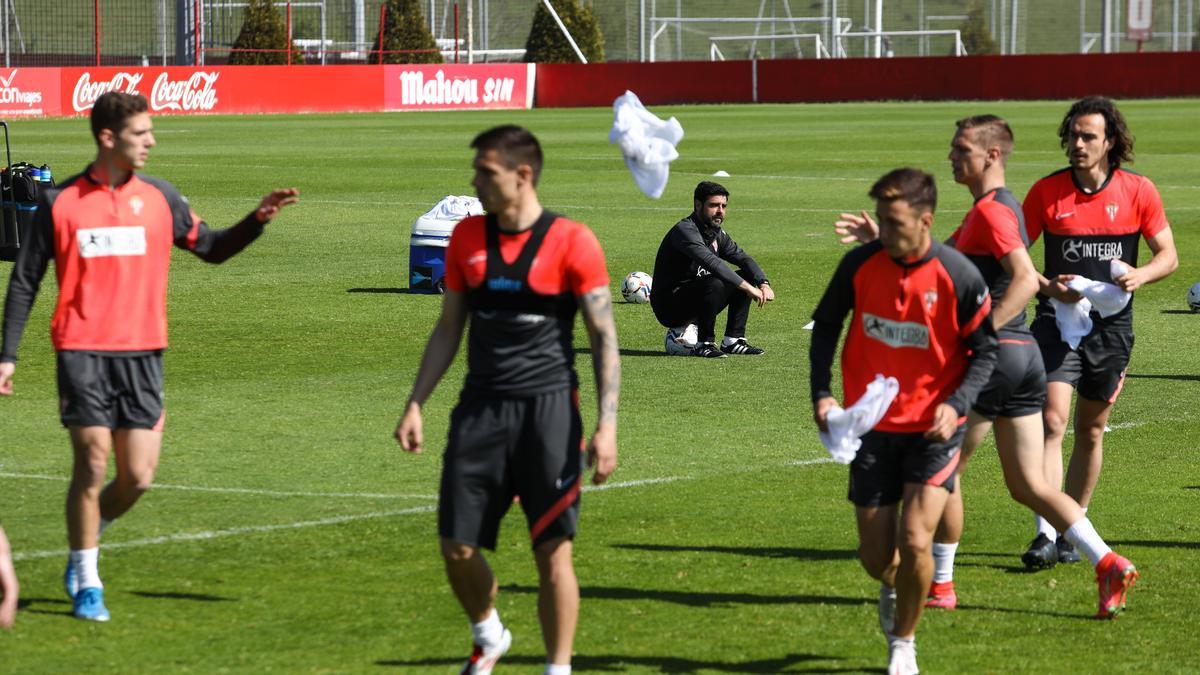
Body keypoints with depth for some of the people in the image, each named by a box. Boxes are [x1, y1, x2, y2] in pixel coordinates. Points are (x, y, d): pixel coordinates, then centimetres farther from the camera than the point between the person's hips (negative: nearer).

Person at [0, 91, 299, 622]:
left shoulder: (159, 197, 7)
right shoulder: (59, 202, 1)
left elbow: (211, 248, 17)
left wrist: (258, 219, 0)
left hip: (142, 353, 3)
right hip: (82, 350, -3)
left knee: (138, 477, -3)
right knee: (92, 463, -9)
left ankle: (88, 539, 27)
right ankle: (87, 585, 5)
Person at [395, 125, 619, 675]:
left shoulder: (571, 242, -6)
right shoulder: (467, 237, 8)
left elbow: (604, 338, -4)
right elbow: (448, 330, 16)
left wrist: (606, 424, -11)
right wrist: (415, 404, 9)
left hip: (548, 407, -4)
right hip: (480, 408, 4)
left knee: (552, 550, -4)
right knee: (457, 547, 3)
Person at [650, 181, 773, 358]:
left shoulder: (717, 234, 9)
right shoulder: (685, 230, -20)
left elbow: (743, 258, 7)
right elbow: (711, 262, -32)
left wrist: (764, 284, -13)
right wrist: (748, 288, -36)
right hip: (668, 308, -9)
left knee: (746, 276, 3)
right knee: (716, 282, -33)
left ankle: (733, 340, 0)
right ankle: (704, 344, -19)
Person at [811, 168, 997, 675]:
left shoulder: (959, 277, -15)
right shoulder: (859, 265, -8)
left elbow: (985, 350, -3)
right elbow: (826, 324, 9)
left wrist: (957, 404, -19)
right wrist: (822, 392, -2)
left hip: (933, 428, -2)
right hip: (872, 424, 3)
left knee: (915, 543, -15)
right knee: (875, 555, 5)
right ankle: (891, 586, 43)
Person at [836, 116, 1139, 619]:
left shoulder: (992, 210, -13)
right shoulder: (989, 210, 19)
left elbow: (1026, 279, -24)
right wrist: (881, 241, 22)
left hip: (994, 355, -9)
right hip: (1023, 357, 9)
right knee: (1028, 485, 7)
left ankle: (939, 584, 15)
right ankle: (1108, 563, -5)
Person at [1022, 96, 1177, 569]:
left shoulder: (1138, 192, -1)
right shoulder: (1047, 192, -3)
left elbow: (1168, 255, 5)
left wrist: (1139, 275, -17)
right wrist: (1046, 287, -17)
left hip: (1111, 326, 1)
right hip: (1057, 319, -1)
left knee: (1091, 432, 10)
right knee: (1051, 422, -15)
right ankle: (1046, 534, -17)